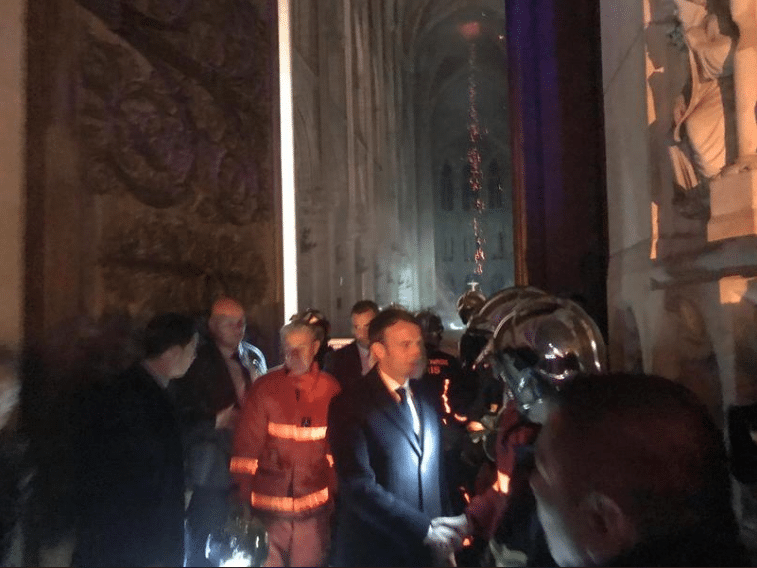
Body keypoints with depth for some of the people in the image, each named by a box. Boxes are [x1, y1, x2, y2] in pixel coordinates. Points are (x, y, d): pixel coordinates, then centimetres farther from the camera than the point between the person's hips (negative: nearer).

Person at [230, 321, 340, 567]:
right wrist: (243, 497, -5)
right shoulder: (264, 388, -6)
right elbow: (246, 445, -5)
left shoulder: (331, 390, -2)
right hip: (268, 505, -1)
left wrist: (334, 491, 5)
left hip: (314, 507, 1)